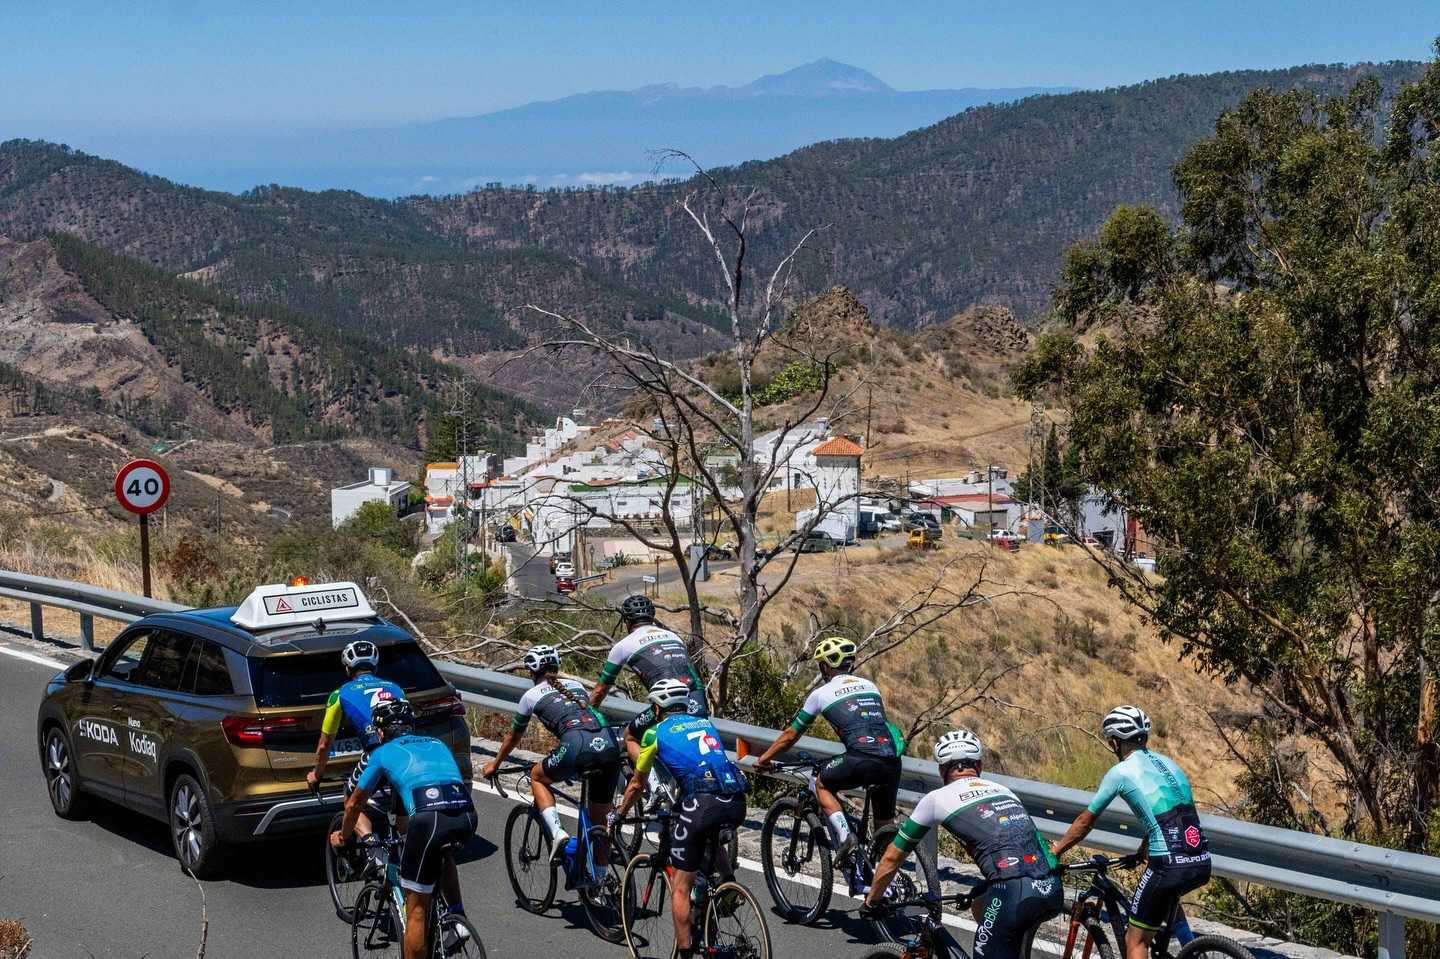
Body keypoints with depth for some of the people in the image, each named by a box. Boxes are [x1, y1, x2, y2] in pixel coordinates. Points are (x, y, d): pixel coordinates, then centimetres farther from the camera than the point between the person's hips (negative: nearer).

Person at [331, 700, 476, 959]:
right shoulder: (437, 744, 32)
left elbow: (353, 804, 31)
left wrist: (342, 836, 51)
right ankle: (456, 915, 29)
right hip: (467, 815, 4)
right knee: (443, 851, 39)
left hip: (428, 819, -4)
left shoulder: (383, 753, 22)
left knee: (416, 911, 7)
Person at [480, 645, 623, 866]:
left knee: (537, 777, 26)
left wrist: (495, 764, 51)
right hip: (610, 746, 4)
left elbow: (513, 737, 34)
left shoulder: (531, 695, 20)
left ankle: (558, 833, 6)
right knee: (599, 819, 20)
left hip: (577, 747, -4)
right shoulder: (576, 685, 31)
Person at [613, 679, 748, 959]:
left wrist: (618, 816, 39)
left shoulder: (656, 733, 15)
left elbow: (637, 785, 23)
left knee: (680, 888, 7)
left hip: (702, 803, -5)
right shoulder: (705, 723, 28)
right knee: (711, 834, 40)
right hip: (737, 804, 5)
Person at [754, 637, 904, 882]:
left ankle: (844, 837, 3)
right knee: (885, 826, 20)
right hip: (892, 761, 5)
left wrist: (764, 759, 35)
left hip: (861, 760, -5)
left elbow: (791, 735, 21)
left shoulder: (821, 693, 12)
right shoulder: (869, 686, 25)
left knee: (821, 785, 22)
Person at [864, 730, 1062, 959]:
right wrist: (976, 892, 55)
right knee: (980, 905, 30)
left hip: (1014, 894, -6)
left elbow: (892, 858, 21)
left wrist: (872, 901, 37)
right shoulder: (1002, 790, 27)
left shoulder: (937, 799, 13)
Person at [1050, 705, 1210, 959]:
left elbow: (1085, 822, 9)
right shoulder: (1167, 763, 19)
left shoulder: (1121, 772, 1)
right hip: (1203, 864, 7)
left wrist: (1053, 851, 21)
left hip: (1169, 866, -7)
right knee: (1167, 893, 39)